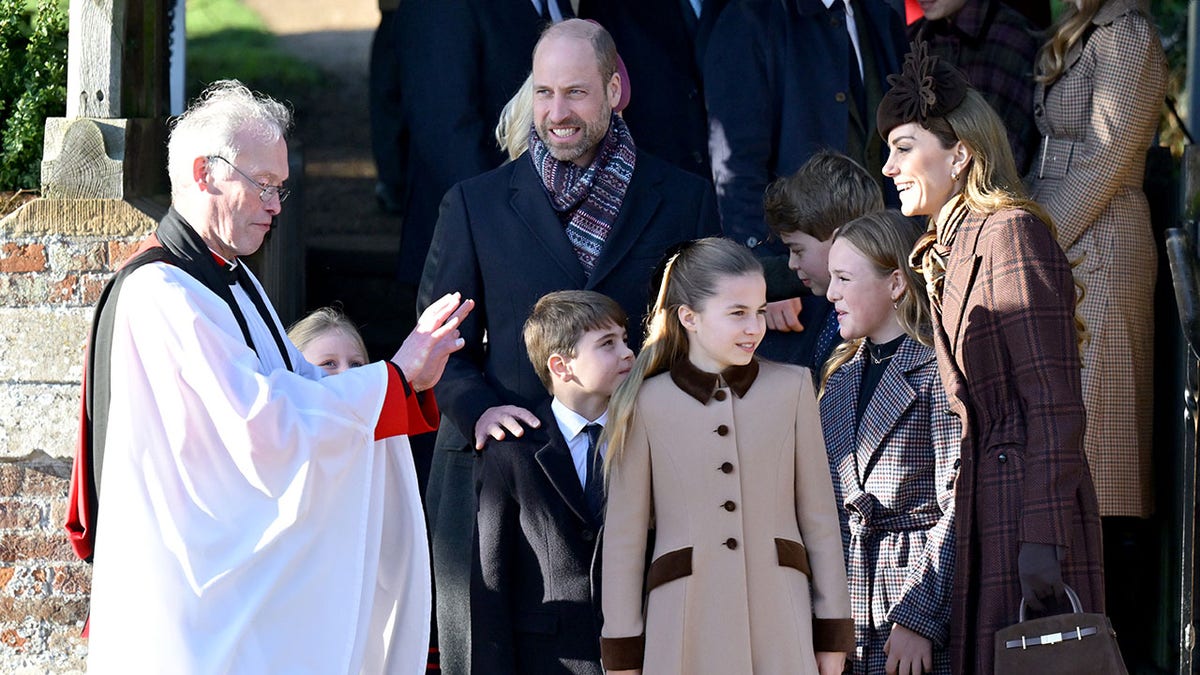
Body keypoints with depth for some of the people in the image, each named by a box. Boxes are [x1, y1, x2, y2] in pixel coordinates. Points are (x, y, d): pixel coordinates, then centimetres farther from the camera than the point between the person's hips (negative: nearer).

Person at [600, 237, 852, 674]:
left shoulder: (790, 388, 8)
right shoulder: (646, 405, 2)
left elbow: (819, 518, 11)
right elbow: (623, 537, 5)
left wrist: (832, 633, 9)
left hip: (779, 622, 1)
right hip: (685, 620, -1)